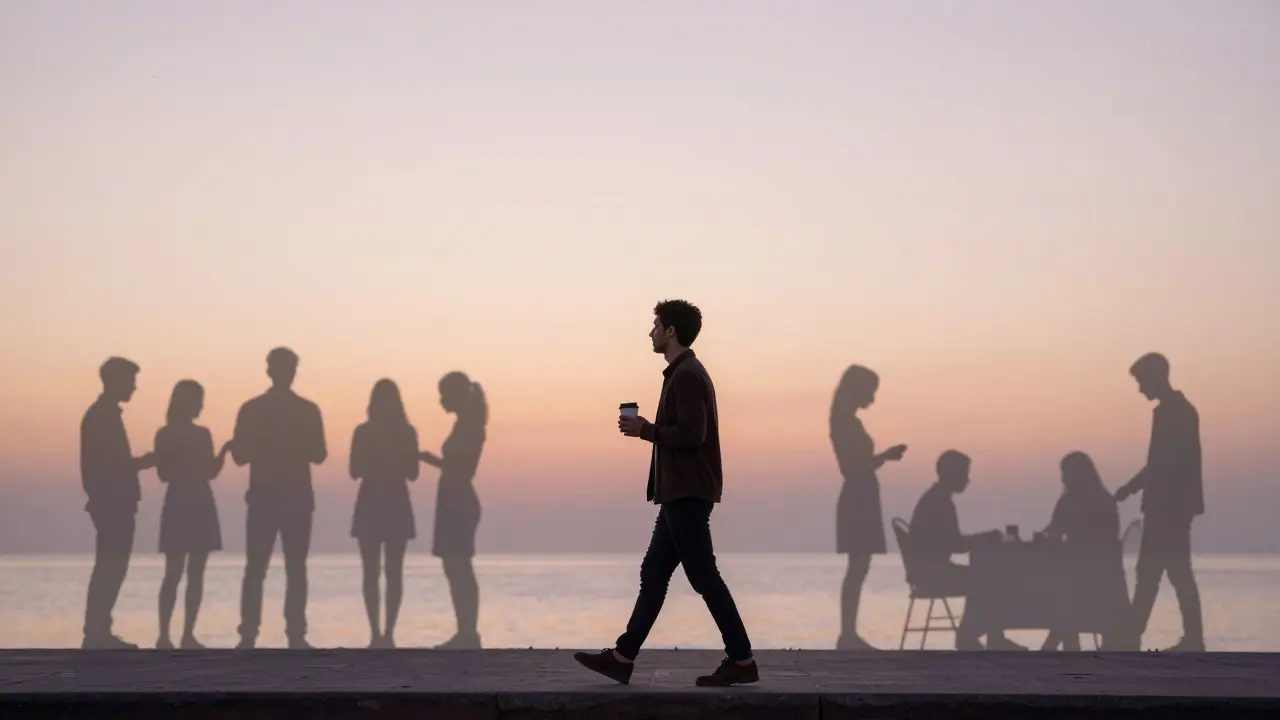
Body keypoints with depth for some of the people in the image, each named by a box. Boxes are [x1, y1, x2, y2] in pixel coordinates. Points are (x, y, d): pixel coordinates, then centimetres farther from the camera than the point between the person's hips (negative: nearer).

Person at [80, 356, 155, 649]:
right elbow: (108, 463, -19)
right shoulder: (103, 416, -13)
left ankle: (98, 632, 10)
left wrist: (142, 461, 14)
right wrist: (144, 461, -9)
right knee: (111, 569, -9)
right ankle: (97, 633, -9)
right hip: (112, 503, -10)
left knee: (109, 569, 9)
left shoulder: (103, 414, 17)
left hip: (112, 503, 10)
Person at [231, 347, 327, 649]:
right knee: (295, 570, 3)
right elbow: (318, 455, -2)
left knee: (255, 569, 4)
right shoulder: (308, 410, -3)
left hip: (263, 498, 1)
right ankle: (296, 636, -3)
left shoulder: (251, 409, -1)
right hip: (298, 499, -1)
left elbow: (240, 456, 0)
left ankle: (249, 636, -2)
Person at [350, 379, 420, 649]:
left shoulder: (407, 432, -1)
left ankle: (388, 633, -3)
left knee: (393, 572, 0)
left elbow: (413, 473, -4)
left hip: (397, 505, 0)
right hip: (370, 505, 0)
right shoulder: (363, 432, 1)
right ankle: (377, 633, -1)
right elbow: (355, 472, -3)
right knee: (371, 573, 0)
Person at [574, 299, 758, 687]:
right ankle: (622, 658, 14)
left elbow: (691, 434, -23)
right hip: (681, 493, 11)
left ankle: (741, 660, -2)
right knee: (653, 574, 10)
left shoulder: (687, 376, -14)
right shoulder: (685, 373, 18)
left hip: (688, 494, -11)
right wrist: (649, 429, 15)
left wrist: (645, 430, -13)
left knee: (704, 577, -7)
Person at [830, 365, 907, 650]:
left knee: (858, 568, 8)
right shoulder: (847, 423, -13)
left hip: (859, 499, 10)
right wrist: (886, 455, -11)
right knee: (858, 568, -10)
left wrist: (885, 456, 18)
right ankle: (848, 635, -10)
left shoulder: (848, 422, 16)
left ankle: (849, 634, 8)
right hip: (857, 500, -10)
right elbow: (853, 467, -17)